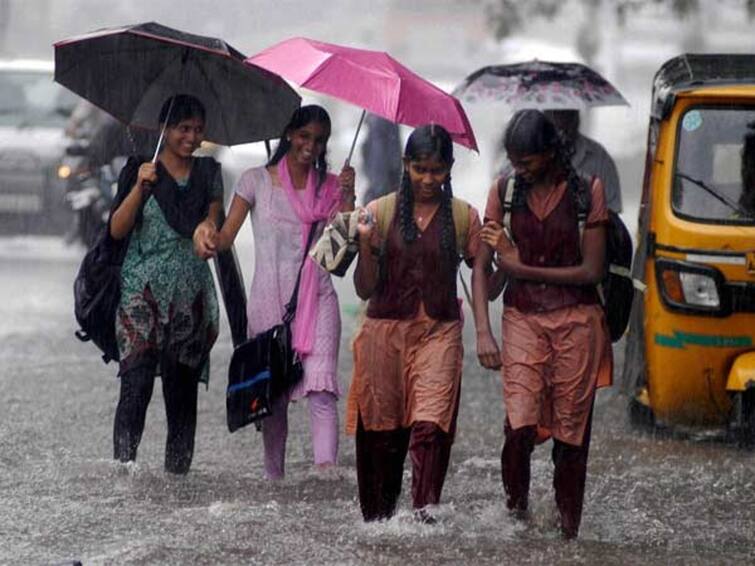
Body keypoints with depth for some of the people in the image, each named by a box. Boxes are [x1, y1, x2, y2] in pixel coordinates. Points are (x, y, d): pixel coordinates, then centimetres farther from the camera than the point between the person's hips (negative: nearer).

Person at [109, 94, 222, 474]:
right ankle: (123, 466, -15)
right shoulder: (141, 170, 3)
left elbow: (212, 223, 10)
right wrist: (139, 187, -17)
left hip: (190, 295, 3)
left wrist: (209, 229, -11)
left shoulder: (208, 172, 12)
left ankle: (177, 471, 7)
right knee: (136, 383, -13)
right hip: (143, 292, -3)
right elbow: (117, 230, -4)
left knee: (183, 387, 3)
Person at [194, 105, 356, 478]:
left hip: (316, 301, 0)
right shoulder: (257, 181, 6)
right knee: (273, 397, 5)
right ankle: (274, 481, 16)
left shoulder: (330, 187, 9)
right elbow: (227, 235, -2)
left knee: (320, 388, -17)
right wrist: (207, 236, -24)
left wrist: (347, 197, -12)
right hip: (269, 302, 0)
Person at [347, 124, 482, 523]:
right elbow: (365, 289, 2)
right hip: (385, 330, 1)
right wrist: (364, 242, -12)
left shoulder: (464, 217, 5)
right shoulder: (381, 212, 4)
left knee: (430, 425, -18)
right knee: (381, 431, 3)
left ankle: (425, 512, -27)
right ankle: (376, 520, 14)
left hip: (439, 331, -1)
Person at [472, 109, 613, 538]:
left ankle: (568, 533, 8)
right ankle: (516, 516, -2)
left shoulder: (587, 190, -2)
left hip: (576, 321, -1)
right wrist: (483, 331, -5)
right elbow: (481, 265, 6)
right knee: (520, 425, -16)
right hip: (523, 318, 1)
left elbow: (592, 271, -5)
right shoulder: (506, 190, 5)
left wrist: (522, 268, -7)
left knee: (571, 433, 0)